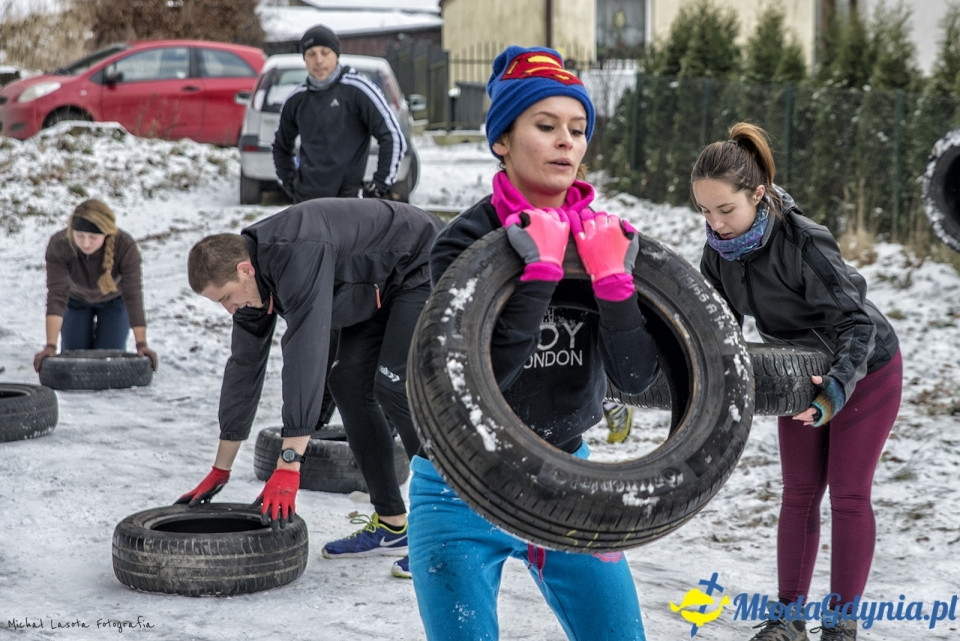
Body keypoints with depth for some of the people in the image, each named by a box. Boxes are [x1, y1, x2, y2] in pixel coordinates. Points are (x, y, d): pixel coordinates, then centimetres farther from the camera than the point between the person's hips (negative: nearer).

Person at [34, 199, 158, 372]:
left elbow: (133, 295, -37)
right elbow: (57, 295, -40)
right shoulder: (58, 245, -37)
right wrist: (50, 346, -48)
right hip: (76, 300, 1)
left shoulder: (126, 246, -38)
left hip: (114, 300, -1)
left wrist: (141, 344, -44)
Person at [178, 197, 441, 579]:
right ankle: (390, 526, 5)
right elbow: (244, 366, 4)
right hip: (376, 288, 9)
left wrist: (288, 468, -42)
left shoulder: (299, 257, -35)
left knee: (393, 385, -20)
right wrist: (221, 470, 8)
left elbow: (305, 358, -41)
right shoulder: (252, 279, -5)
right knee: (347, 382, 1)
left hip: (422, 266, -9)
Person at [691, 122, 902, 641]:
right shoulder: (720, 244, -16)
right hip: (803, 374, 6)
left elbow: (856, 322, -34)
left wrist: (836, 389, -47)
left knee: (848, 494, -1)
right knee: (799, 492, 6)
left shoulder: (804, 243, -36)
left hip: (866, 370, -6)